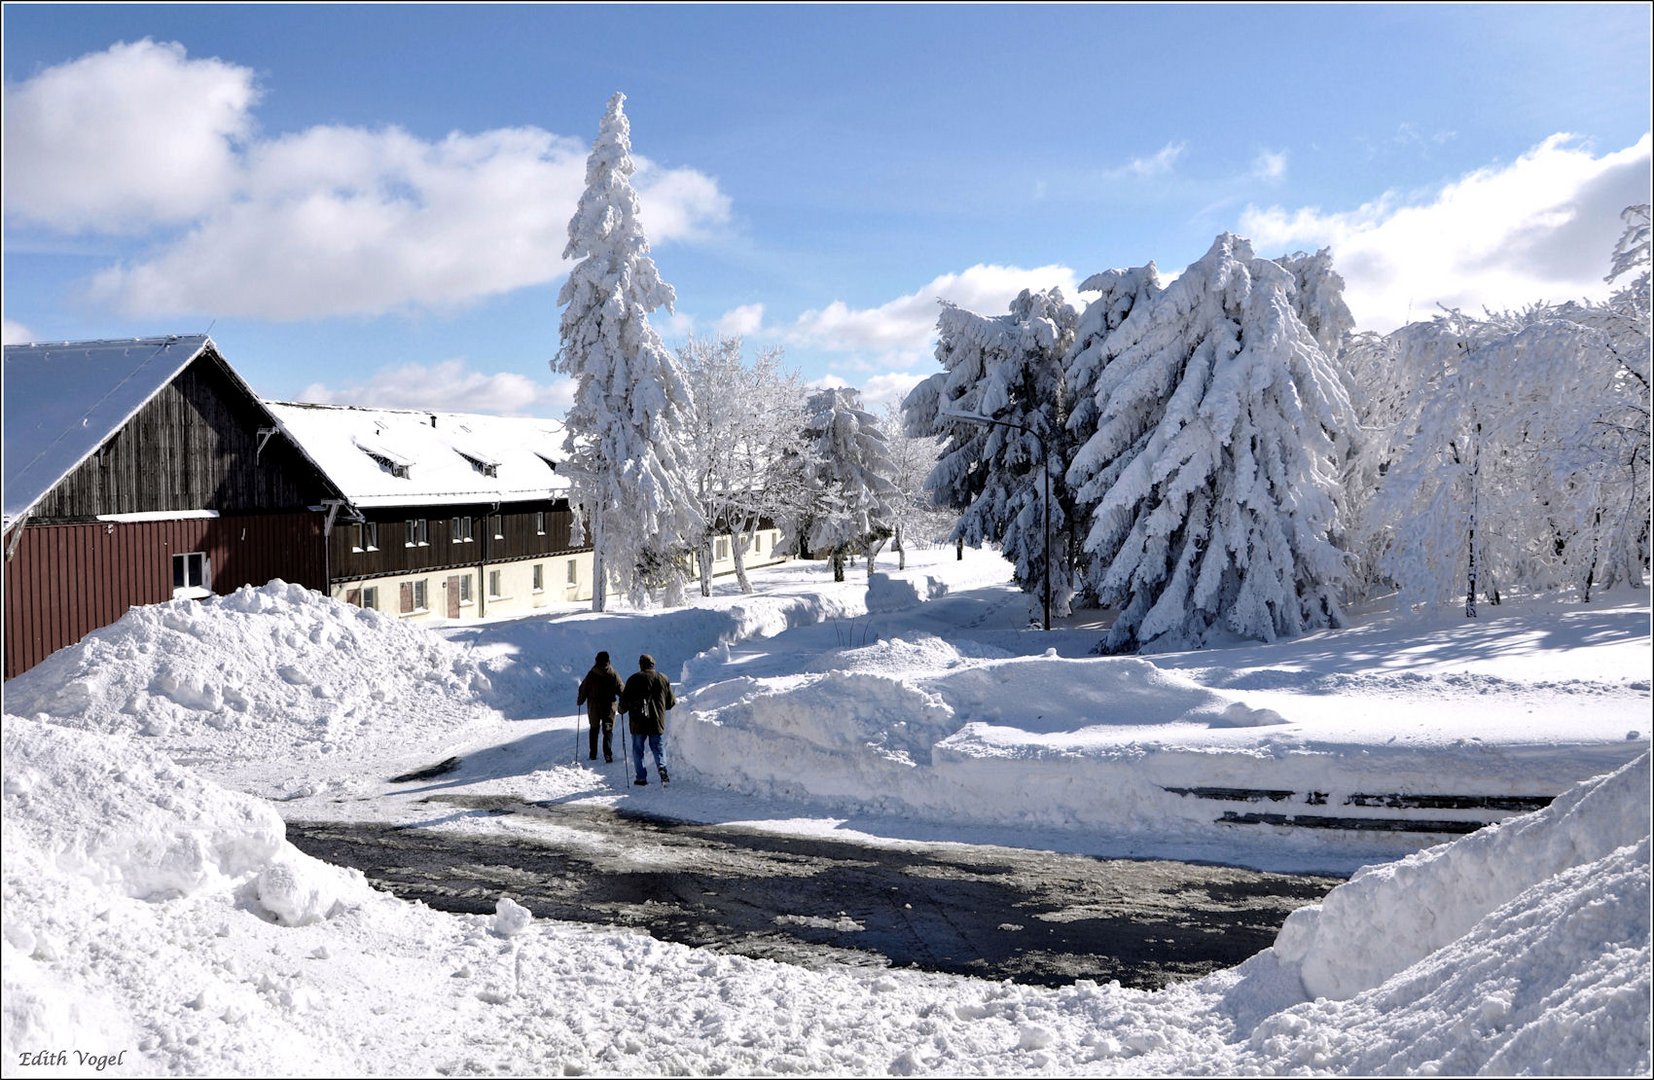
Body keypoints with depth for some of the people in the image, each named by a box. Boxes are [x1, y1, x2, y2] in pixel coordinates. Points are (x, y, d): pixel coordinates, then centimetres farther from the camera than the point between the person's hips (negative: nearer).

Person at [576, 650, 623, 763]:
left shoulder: (591, 674, -7)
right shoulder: (614, 674, -7)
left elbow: (583, 689, -1)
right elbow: (621, 690, -3)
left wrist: (580, 701, 16)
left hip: (593, 707, 1)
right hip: (609, 706, -1)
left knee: (594, 728, 18)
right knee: (608, 730, 5)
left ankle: (593, 754, 19)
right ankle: (608, 754, -10)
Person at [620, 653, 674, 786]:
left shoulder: (634, 679, -4)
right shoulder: (664, 679, 6)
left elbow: (625, 701, -2)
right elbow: (670, 702, 10)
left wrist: (622, 709, 19)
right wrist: (676, 701, 34)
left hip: (638, 722, -2)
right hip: (657, 723, 2)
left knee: (638, 750, 9)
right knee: (658, 747, 9)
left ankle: (642, 777, 6)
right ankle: (662, 767, -18)